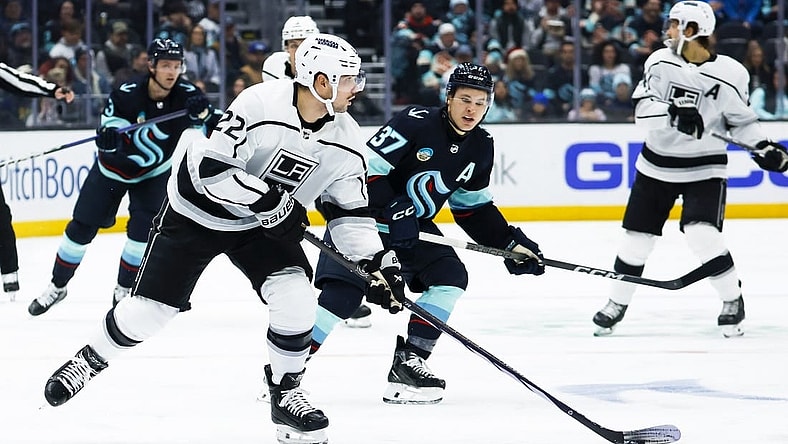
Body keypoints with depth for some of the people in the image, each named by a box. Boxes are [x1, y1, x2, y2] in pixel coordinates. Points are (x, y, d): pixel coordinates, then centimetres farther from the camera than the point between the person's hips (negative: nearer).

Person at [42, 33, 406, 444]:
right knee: (149, 308, 0)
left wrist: (378, 261, -13)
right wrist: (267, 199, -32)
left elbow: (349, 209, -3)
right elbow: (211, 167, -30)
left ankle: (285, 393, 2)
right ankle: (92, 358, 28)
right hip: (197, 211, -4)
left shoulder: (345, 139, -12)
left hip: (263, 225, 4)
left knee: (295, 298, -18)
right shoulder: (261, 103, -29)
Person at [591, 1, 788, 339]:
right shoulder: (660, 62, -8)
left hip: (704, 169, -3)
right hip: (657, 164, 3)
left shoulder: (729, 74, -12)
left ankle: (732, 299, 0)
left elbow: (742, 120, 2)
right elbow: (642, 110, -16)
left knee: (702, 235, -20)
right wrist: (673, 113, -34)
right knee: (637, 237, 7)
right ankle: (617, 303, 25)